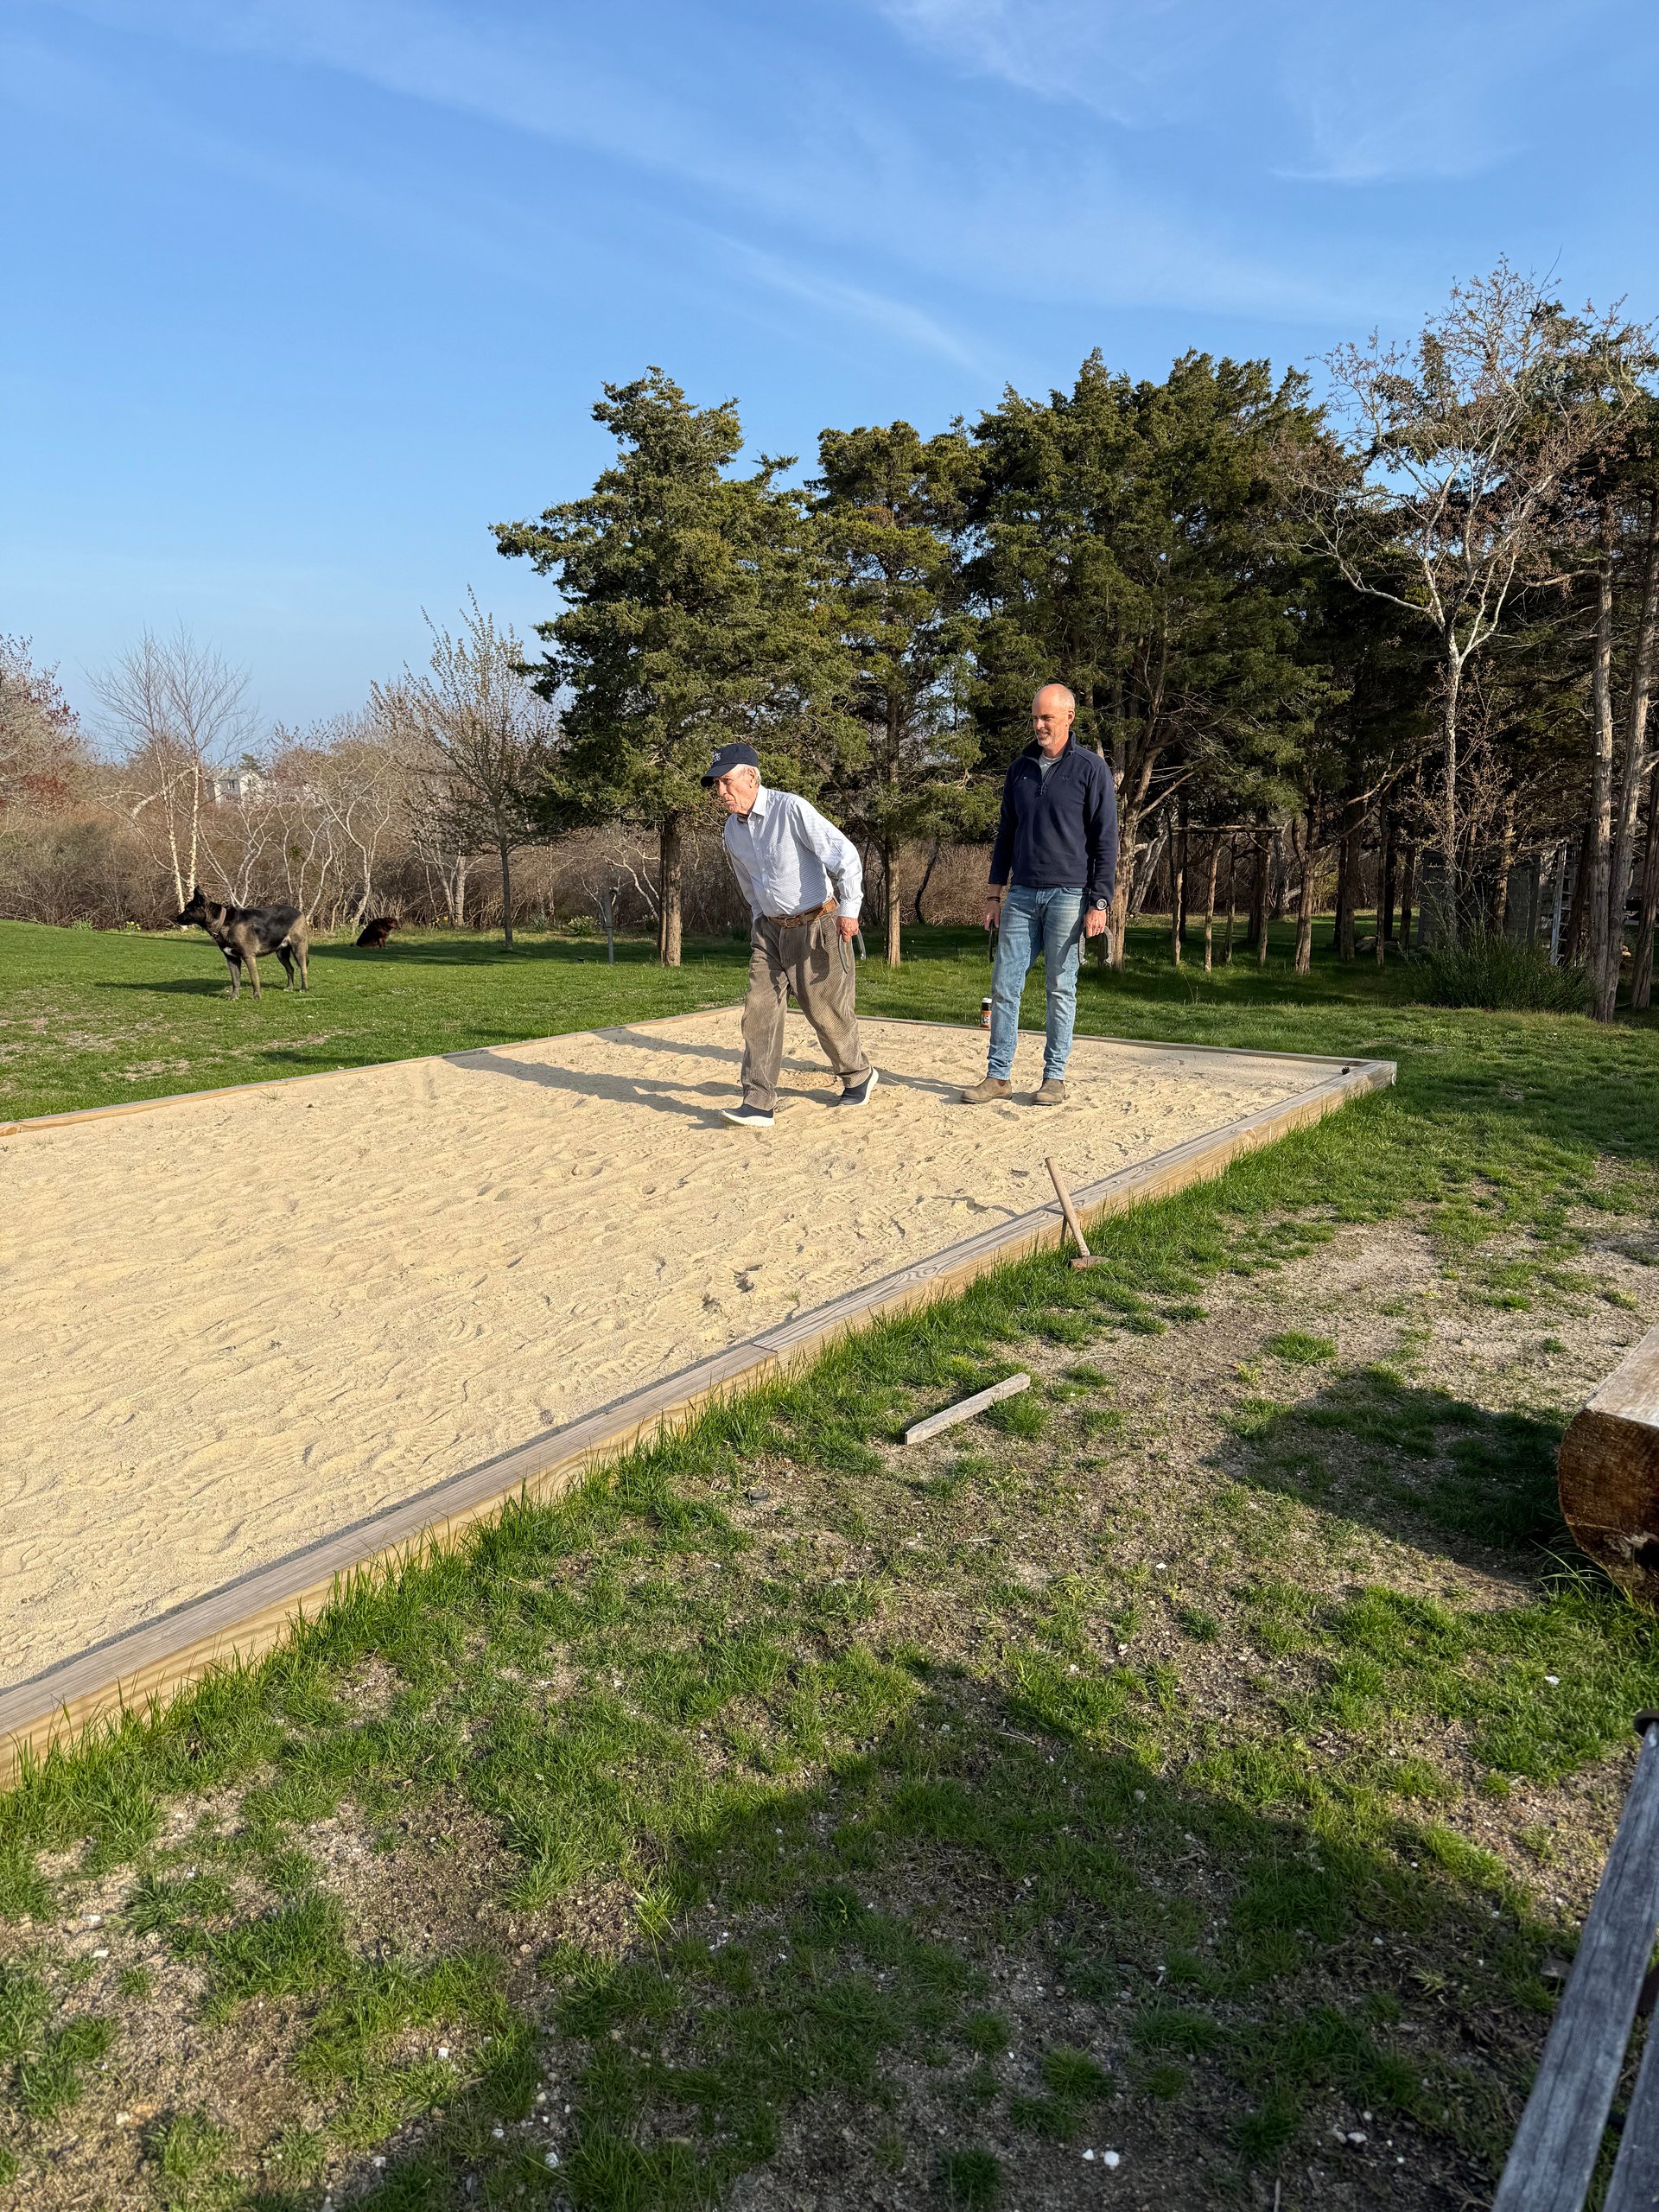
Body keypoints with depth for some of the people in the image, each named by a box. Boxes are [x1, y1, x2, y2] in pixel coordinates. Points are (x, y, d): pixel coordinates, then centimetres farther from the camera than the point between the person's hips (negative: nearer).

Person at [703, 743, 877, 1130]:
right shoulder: (732, 830, 5)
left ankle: (858, 1076, 29)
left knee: (826, 1011, 3)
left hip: (817, 926, -6)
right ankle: (758, 1103, -5)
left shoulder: (791, 809, -18)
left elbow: (844, 854, -19)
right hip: (770, 928, 6)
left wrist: (848, 909, -21)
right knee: (759, 1009, -6)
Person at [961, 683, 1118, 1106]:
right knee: (1004, 985, 0)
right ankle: (999, 1076, 6)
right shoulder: (1020, 769, 12)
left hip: (1068, 896, -4)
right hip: (1021, 894, 4)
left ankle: (1055, 1076, 10)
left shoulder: (1091, 769, -2)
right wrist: (994, 895, 11)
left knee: (1061, 989, 2)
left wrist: (1099, 903, -10)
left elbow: (1106, 842, -3)